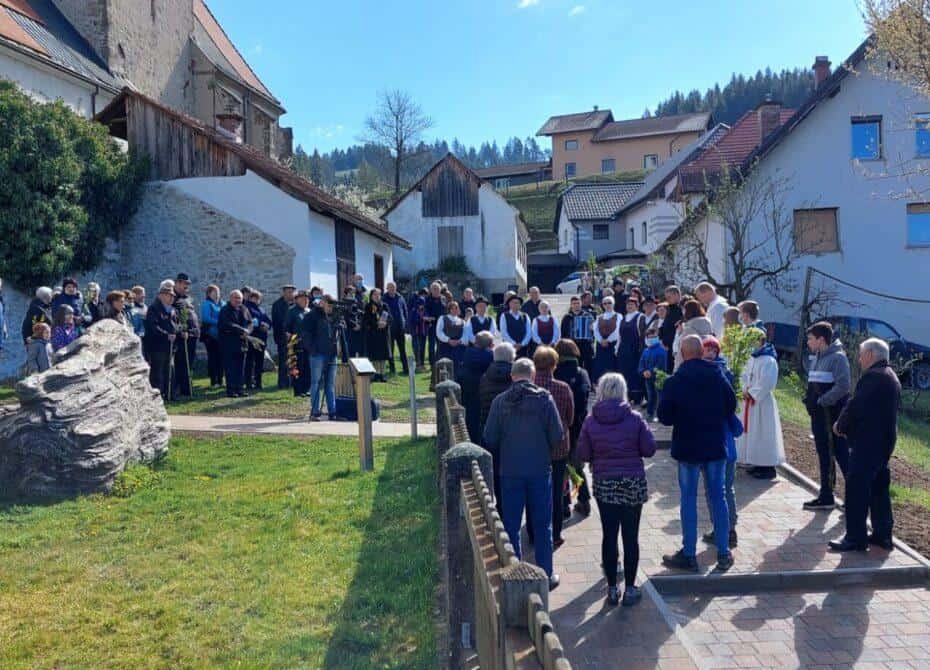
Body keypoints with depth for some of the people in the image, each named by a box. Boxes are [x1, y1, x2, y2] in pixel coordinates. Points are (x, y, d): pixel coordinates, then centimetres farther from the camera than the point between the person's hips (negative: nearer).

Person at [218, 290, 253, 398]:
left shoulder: (244, 309, 13)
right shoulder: (225, 310, -6)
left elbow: (250, 323, 9)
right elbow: (228, 325, -18)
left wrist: (247, 332, -11)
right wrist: (242, 330, -19)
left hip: (242, 343, 6)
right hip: (228, 343, -6)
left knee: (240, 368, 7)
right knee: (230, 368, -3)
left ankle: (239, 389, 12)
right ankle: (231, 390, 0)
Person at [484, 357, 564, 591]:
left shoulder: (500, 401, -6)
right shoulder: (544, 398, -9)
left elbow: (489, 438, -4)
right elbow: (557, 435, -9)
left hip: (510, 470, 0)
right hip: (540, 469, 0)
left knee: (511, 525, 11)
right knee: (542, 525, 12)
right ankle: (546, 575, 19)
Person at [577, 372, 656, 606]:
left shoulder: (591, 421, -6)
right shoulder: (635, 419, -9)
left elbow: (583, 454, -3)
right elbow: (649, 449, -4)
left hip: (604, 485, 1)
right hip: (633, 483, -1)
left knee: (609, 535, 8)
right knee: (630, 536, 7)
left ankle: (612, 588, 16)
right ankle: (629, 588, 14)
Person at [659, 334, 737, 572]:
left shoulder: (674, 382, -13)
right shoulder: (718, 377, -3)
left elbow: (664, 417, -9)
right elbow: (731, 406, 6)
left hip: (687, 447, -3)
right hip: (715, 446, 3)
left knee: (689, 499, 5)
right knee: (718, 497, 11)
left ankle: (689, 555, 10)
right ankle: (723, 554, 17)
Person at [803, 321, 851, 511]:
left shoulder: (837, 357, -14)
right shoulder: (818, 357, 13)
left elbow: (843, 387, -22)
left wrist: (820, 401, -18)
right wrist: (809, 400, 6)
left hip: (832, 415, -9)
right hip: (819, 415, 9)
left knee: (841, 454, -2)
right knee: (824, 456, 13)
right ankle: (826, 497, 21)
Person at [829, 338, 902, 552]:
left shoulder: (873, 376, -18)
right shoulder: (890, 376, 16)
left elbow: (856, 406, -21)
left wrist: (840, 425, -4)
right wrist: (847, 425, 10)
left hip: (867, 442, -10)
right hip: (884, 440, 10)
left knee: (856, 489, -5)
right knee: (879, 488, 16)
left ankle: (856, 538, -2)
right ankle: (882, 534, 23)